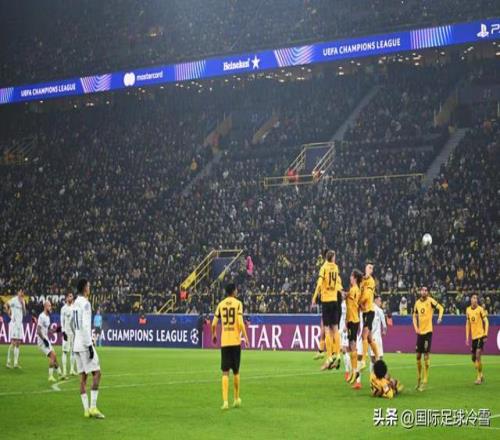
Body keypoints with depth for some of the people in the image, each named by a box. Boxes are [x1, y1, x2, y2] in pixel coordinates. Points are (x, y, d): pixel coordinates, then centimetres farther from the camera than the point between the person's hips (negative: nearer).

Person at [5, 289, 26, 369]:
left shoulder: (23, 301, 14)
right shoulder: (14, 300, -8)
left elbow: (24, 313, 11)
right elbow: (5, 305, -19)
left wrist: (23, 304, -2)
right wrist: (10, 315, -14)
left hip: (20, 323, 7)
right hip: (14, 323, -7)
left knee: (18, 343, 4)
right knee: (13, 342, -11)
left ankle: (16, 363, 5)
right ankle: (8, 362, -5)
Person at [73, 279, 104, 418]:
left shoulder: (76, 303, 14)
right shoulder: (85, 303, -12)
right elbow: (85, 326, -19)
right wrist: (89, 344, -17)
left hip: (77, 345, 8)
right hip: (84, 344, -8)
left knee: (83, 376, 7)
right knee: (96, 373, -5)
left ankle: (86, 409, 6)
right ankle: (93, 407, -9)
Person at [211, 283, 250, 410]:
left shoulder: (221, 304, 5)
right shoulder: (238, 303, -2)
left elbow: (214, 324, 2)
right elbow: (240, 322, -12)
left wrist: (214, 335, 20)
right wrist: (246, 337, -5)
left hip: (224, 342, 1)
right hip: (235, 341, -1)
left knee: (225, 372, -1)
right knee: (236, 371, 14)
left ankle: (225, 401, -13)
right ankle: (237, 399, 24)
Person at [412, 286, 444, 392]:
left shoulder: (430, 301, -6)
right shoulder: (417, 303, 10)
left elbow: (441, 308, -8)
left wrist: (439, 318, -25)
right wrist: (416, 328, 6)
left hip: (428, 331, -6)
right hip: (420, 331, 6)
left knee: (426, 356, -7)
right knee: (418, 356, 11)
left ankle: (425, 381, -2)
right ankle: (419, 379, 26)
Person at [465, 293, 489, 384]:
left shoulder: (480, 309, -8)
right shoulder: (468, 310, 7)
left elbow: (486, 322, -8)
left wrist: (486, 334, -17)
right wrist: (467, 337, 12)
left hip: (481, 335, -6)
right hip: (473, 336, 6)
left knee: (478, 355, -16)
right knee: (474, 358, 11)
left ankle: (479, 377, -9)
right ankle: (481, 375, 30)